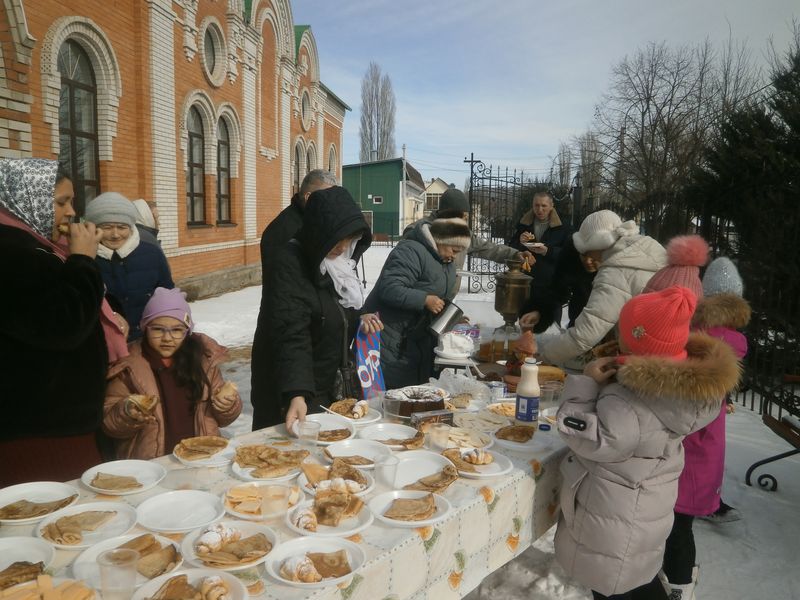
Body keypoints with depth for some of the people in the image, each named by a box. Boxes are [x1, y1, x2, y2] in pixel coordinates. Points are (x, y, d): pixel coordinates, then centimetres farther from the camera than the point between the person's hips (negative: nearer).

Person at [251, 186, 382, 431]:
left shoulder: (340, 260, 4)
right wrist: (297, 395, -38)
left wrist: (361, 319, -1)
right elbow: (291, 337, -28)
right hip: (290, 390, -7)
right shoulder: (290, 264, -20)